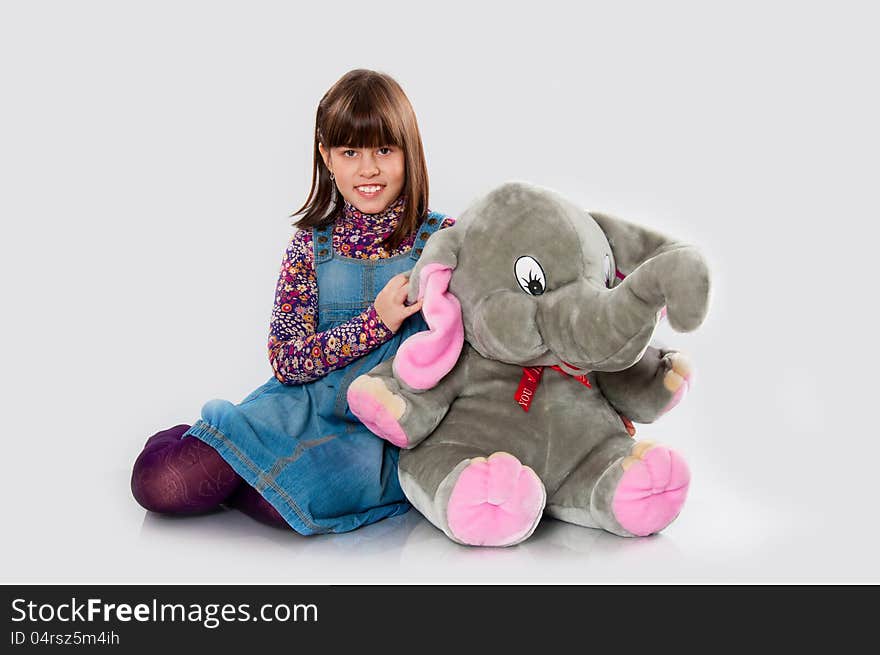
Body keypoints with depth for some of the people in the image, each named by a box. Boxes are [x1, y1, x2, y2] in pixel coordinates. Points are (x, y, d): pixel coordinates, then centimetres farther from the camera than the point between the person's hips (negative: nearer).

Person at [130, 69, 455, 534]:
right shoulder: (311, 244, 5)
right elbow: (286, 361, -4)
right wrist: (376, 321, -14)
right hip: (305, 406, 2)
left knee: (283, 499, -32)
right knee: (158, 482, -16)